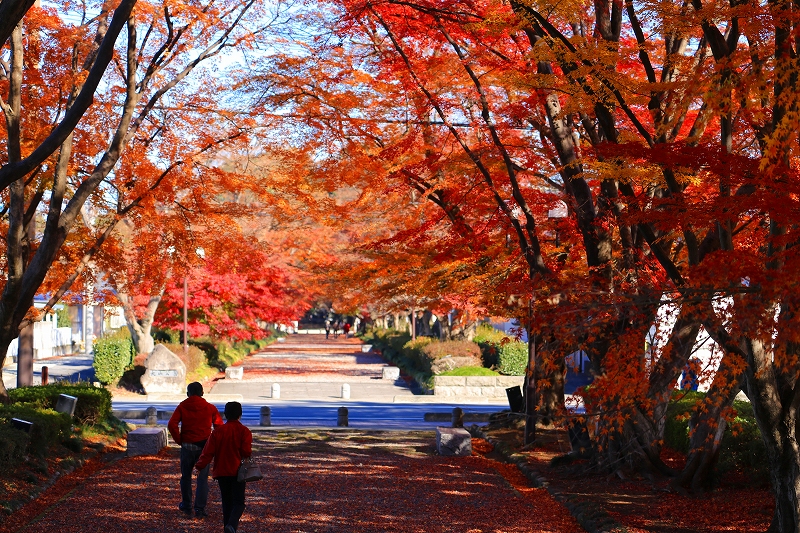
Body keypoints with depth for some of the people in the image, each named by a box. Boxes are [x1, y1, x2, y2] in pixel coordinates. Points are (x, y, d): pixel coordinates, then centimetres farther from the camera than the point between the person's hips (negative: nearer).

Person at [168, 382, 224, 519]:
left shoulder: (182, 407, -1)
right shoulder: (210, 408, 2)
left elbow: (172, 425, -13)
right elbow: (219, 426, 2)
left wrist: (178, 440, -2)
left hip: (187, 447, 0)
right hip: (204, 447, 0)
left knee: (186, 477, 16)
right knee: (202, 478, 3)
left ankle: (186, 506, 24)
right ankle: (199, 509, -3)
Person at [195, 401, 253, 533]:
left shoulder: (218, 431, 0)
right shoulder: (244, 431, -6)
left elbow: (209, 451, -3)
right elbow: (246, 451, -13)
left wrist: (200, 465, 4)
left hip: (221, 472, 2)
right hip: (238, 472, -2)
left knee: (227, 502, 14)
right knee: (238, 502, -2)